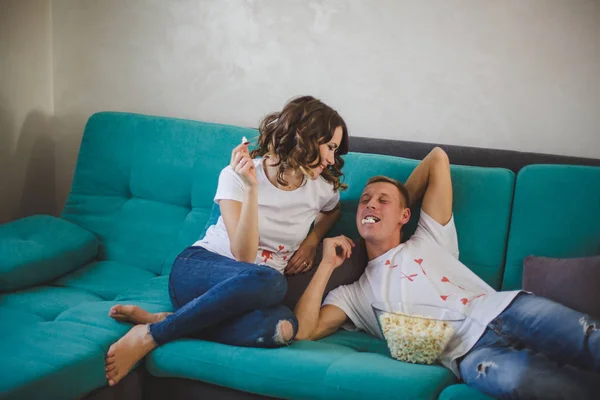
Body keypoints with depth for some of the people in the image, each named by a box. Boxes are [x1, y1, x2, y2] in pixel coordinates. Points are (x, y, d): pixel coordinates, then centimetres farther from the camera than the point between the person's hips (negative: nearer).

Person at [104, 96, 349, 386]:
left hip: (251, 290, 4)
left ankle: (160, 320, -24)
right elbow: (244, 256, -18)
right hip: (197, 269, -4)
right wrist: (252, 188, -27)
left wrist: (312, 241, 8)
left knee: (283, 327, -38)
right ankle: (149, 336, -30)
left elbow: (333, 210, 29)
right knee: (268, 280, -42)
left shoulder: (323, 188, 2)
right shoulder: (237, 176, -10)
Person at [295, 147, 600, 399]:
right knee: (510, 375, -40)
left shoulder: (428, 241, 25)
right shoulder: (354, 294, 22)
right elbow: (302, 331, 7)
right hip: (468, 353, -2)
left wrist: (402, 199, 35)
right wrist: (327, 264, 12)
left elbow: (438, 158, 25)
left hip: (507, 309, 2)